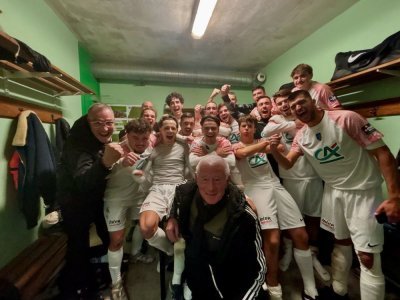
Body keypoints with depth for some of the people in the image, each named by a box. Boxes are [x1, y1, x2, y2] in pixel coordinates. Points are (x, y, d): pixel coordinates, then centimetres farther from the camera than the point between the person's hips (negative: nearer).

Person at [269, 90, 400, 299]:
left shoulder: (346, 118, -18)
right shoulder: (300, 136, -1)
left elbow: (383, 153, -17)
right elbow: (287, 163, 3)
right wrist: (274, 150, -18)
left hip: (363, 191, -5)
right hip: (333, 191, 5)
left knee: (367, 257, -3)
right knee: (340, 242, 21)